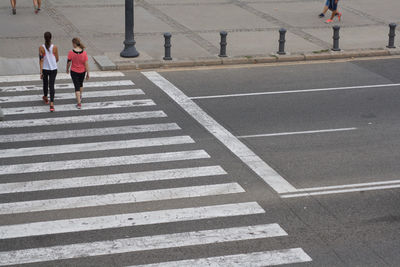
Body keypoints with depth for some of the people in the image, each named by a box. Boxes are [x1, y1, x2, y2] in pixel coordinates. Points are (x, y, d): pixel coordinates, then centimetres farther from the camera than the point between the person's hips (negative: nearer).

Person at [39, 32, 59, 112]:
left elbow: (41, 60, -12)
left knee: (45, 83, 23)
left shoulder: (41, 48, -12)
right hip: (53, 69, -1)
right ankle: (51, 103, -13)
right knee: (51, 85, 0)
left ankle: (45, 97, 46)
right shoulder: (54, 47, -10)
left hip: (45, 69, 1)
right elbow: (57, 59, 0)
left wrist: (41, 72, -10)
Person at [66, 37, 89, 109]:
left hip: (74, 72, -2)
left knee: (77, 87, 4)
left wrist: (67, 69, 10)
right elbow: (86, 64, -11)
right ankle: (80, 97, 47)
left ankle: (79, 103, -2)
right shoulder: (84, 53, -15)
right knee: (81, 84, 27)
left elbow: (68, 62, -9)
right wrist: (88, 74, -2)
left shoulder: (71, 52, -19)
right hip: (82, 71, 2)